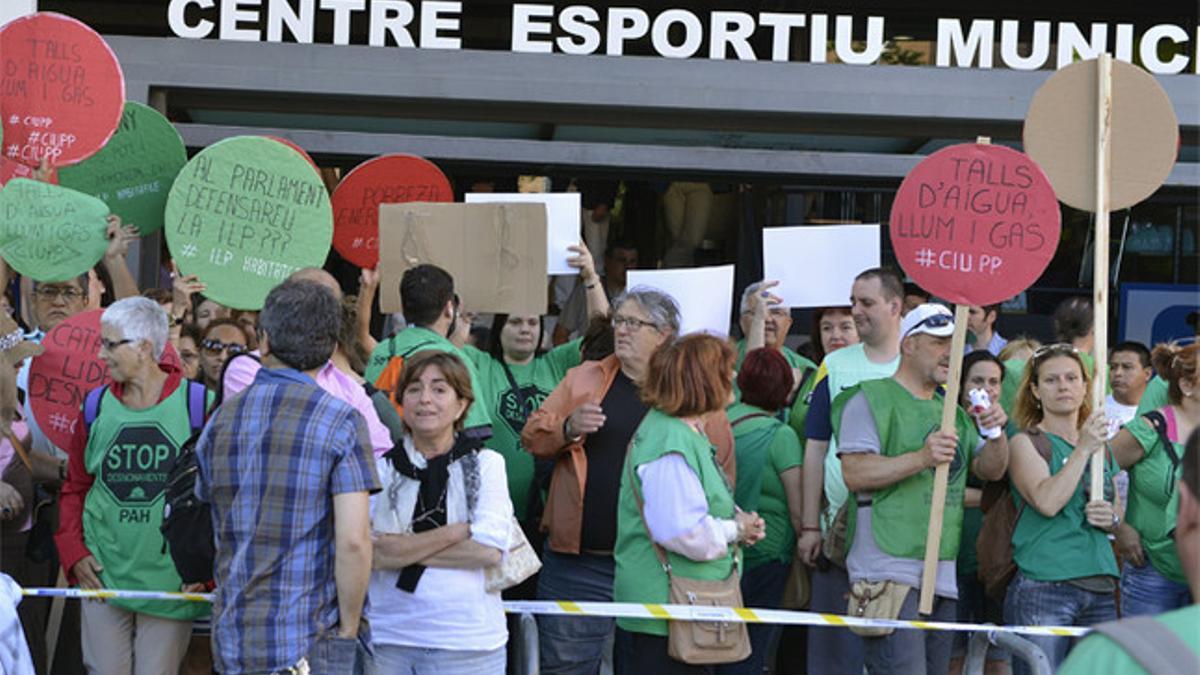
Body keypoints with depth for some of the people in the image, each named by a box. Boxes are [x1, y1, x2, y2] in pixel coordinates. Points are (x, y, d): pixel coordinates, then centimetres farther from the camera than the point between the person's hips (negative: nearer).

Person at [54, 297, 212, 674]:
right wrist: (73, 550, 3)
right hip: (103, 577, 3)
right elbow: (75, 487, 15)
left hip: (171, 581, -3)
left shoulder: (198, 405, -4)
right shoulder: (97, 407, 6)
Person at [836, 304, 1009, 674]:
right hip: (890, 570, -8)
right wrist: (921, 458, -23)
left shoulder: (952, 411, 22)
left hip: (942, 573, 8)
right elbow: (854, 473, -13)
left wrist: (997, 433, -4)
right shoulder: (872, 398, -2)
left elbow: (990, 470, 16)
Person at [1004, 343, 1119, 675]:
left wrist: (1111, 518, 5)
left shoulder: (1100, 445, 19)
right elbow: (1047, 502, -16)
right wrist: (1083, 450, -12)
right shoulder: (1026, 443, 0)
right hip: (1042, 586, -6)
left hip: (1100, 588, 6)